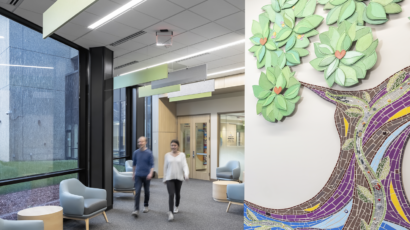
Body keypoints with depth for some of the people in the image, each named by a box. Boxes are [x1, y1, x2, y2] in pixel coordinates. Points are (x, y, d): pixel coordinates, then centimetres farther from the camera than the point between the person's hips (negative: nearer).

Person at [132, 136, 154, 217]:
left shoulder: (149, 153, -7)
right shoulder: (136, 152, 2)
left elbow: (152, 165, -10)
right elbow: (134, 164, 15)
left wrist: (151, 173, -25)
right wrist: (133, 173, 17)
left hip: (146, 176, -1)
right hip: (138, 175, 1)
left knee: (146, 191, 12)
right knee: (137, 192, -8)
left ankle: (146, 206, 30)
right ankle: (136, 209, -9)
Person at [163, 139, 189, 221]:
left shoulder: (182, 155, -1)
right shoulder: (167, 155, 2)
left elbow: (185, 165, -10)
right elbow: (165, 167, 8)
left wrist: (186, 174, -27)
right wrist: (164, 178, 9)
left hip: (179, 177, 1)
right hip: (169, 178, -1)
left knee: (177, 193, 16)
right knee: (171, 194, -13)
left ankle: (176, 207, 42)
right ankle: (170, 213, -14)